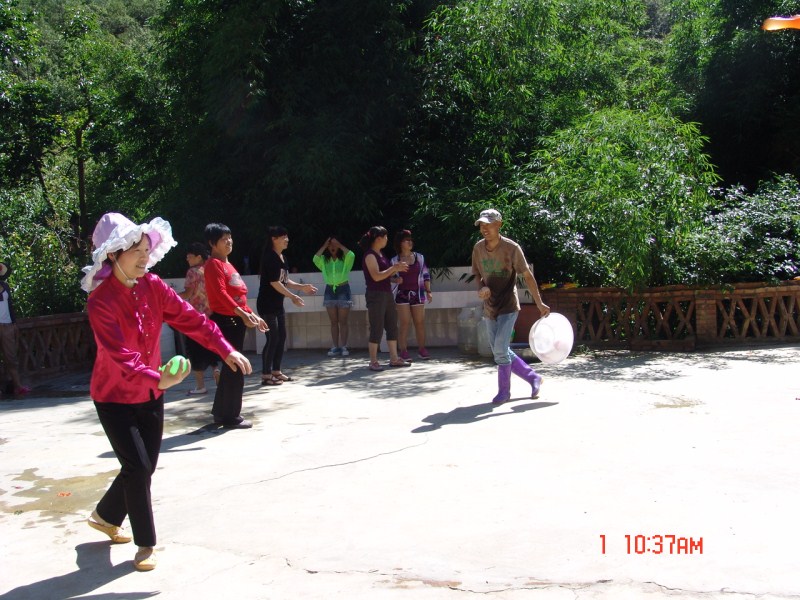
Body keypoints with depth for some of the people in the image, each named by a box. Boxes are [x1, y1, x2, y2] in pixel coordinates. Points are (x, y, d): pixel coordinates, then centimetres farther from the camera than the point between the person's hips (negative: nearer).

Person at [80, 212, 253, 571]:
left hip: (150, 395, 6)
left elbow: (189, 318, -6)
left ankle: (106, 515, 40)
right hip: (115, 397, -6)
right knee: (138, 467, -9)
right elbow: (120, 354, -33)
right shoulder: (101, 301, -23)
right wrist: (158, 379, -47)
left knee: (145, 467, 13)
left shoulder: (152, 286, -5)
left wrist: (226, 351, -17)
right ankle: (145, 544, 10)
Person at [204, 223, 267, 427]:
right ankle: (231, 417, 0)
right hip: (225, 319, -10)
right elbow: (221, 294, -23)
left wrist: (252, 314, 19)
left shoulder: (227, 264, 18)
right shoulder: (213, 264, -11)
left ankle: (221, 412, 24)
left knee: (231, 367, 14)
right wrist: (242, 314, -31)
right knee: (234, 368, -7)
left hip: (236, 319, 10)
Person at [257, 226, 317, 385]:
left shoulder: (281, 257, 12)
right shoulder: (270, 257, -16)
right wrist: (293, 297, -18)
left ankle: (276, 371, 20)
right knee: (273, 338, -8)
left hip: (278, 304, 10)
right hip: (267, 304, -10)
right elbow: (274, 282, -20)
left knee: (281, 337, 11)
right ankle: (266, 376, -1)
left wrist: (302, 287, 11)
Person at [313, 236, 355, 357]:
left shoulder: (345, 259, 0)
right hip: (330, 291, 3)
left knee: (343, 321, -1)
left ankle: (343, 347, 3)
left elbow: (352, 255, -21)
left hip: (343, 289, -3)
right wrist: (324, 246, -9)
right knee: (333, 322, 6)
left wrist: (339, 245, -12)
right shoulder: (324, 260, 6)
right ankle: (335, 347, 9)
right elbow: (315, 259, -13)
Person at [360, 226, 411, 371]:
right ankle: (373, 361, 2)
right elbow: (376, 276, -22)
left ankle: (394, 358, 17)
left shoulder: (380, 254, 15)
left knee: (392, 326, 10)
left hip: (387, 294, 9)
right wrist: (394, 268, -17)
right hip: (375, 295, -9)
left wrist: (397, 268, 5)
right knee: (377, 328, -5)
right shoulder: (370, 255, -13)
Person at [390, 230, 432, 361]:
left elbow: (426, 275, 9)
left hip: (417, 293, 2)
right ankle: (403, 350, -2)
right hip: (402, 294, -2)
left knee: (420, 322, 2)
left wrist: (428, 291, 5)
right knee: (404, 322, -6)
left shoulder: (419, 257, 8)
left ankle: (421, 348, 12)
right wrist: (395, 279, -11)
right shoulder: (395, 260, 3)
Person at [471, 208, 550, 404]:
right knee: (501, 352, 10)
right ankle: (533, 377, 28)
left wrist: (539, 303, -14)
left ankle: (504, 391, 1)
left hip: (508, 307, -6)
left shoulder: (511, 248, -14)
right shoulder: (478, 248, 0)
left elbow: (527, 275, -11)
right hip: (490, 307, 6)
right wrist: (481, 288, -10)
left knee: (500, 349, -15)